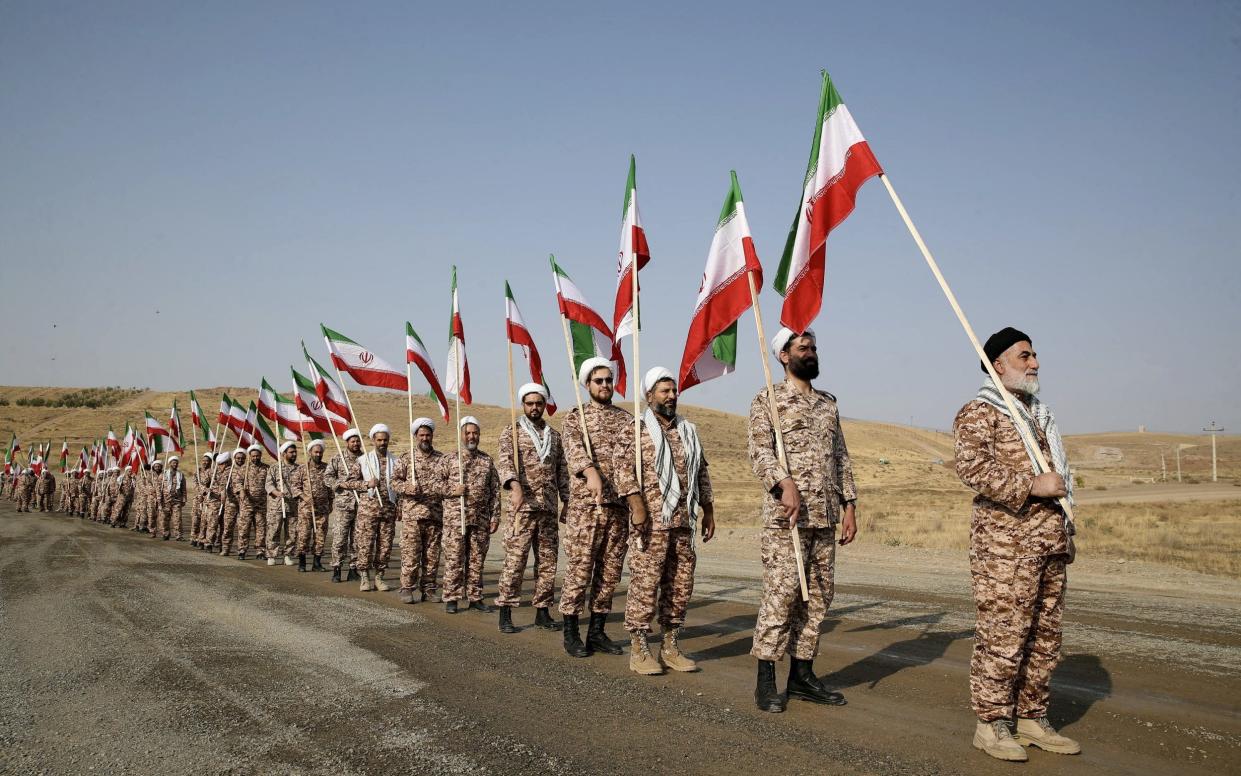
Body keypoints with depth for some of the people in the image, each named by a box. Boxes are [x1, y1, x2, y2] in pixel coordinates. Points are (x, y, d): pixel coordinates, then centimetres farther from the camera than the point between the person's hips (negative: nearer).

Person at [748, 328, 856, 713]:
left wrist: (849, 505, 13)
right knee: (781, 594, -8)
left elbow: (841, 457, 20)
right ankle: (766, 680, 1)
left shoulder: (828, 403, 19)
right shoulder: (768, 400, 0)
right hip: (785, 515, -6)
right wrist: (785, 483, -27)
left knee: (818, 595, 8)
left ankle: (802, 674, 17)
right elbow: (760, 451, -11)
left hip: (825, 517, 7)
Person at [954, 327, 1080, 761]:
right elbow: (972, 468, -19)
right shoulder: (979, 412, -5)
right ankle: (990, 724, 3)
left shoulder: (1040, 413, 23)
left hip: (1050, 540, 9)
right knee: (1002, 633, -7)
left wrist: (1065, 528, 23)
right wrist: (1031, 486, -20)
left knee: (1044, 635, 11)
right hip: (1004, 540, -8)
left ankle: (1032, 718, 22)